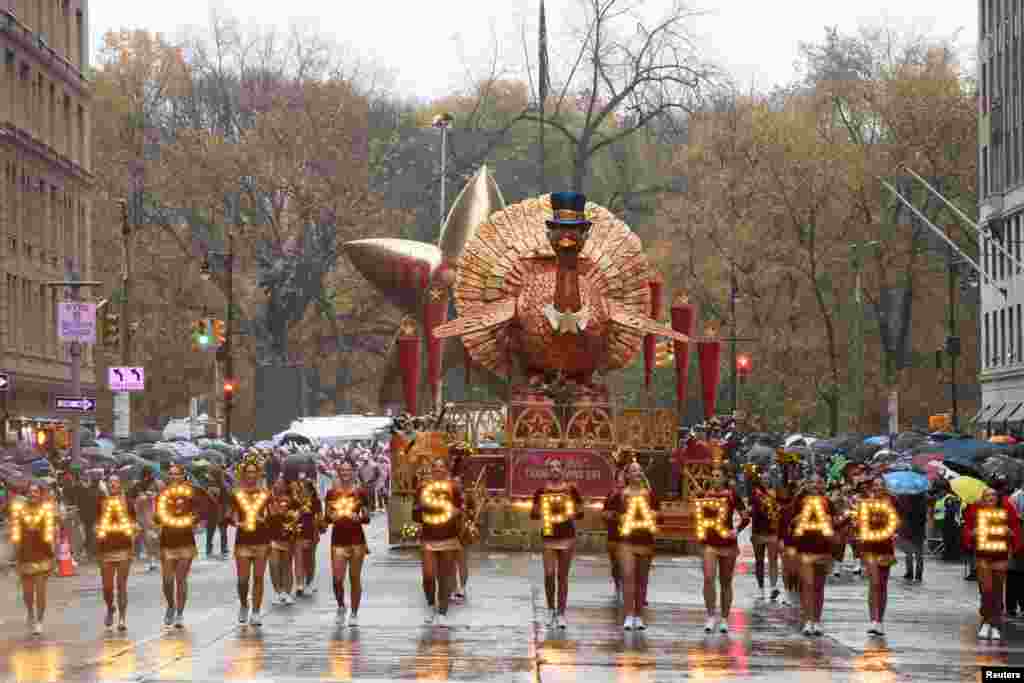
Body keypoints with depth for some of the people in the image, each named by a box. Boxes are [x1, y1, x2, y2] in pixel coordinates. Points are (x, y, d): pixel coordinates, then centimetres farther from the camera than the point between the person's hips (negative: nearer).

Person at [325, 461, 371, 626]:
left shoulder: (361, 492, 3)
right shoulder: (332, 493, 5)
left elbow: (367, 518, 6)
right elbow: (327, 516, 10)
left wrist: (359, 518, -16)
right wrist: (332, 516, -13)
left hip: (356, 540, -1)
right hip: (338, 540, 1)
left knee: (355, 578, 3)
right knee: (337, 578, -7)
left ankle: (354, 614, 13)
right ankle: (341, 606, 20)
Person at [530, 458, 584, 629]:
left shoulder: (571, 490, 4)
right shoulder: (541, 491, 5)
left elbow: (580, 512, 10)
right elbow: (533, 514, 10)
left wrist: (573, 514, -11)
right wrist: (539, 513, -11)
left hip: (567, 536, 0)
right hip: (548, 537, 0)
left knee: (563, 576, 3)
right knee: (549, 574, -8)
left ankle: (561, 614, 9)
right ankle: (550, 609, 12)